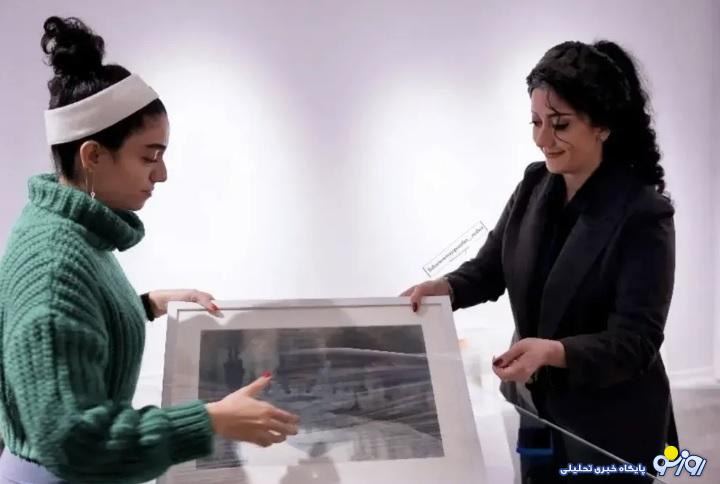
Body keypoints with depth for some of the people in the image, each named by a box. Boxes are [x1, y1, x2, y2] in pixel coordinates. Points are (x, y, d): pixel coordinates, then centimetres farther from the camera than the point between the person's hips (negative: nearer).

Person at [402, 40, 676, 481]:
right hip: (532, 406, 6)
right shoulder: (535, 184, -2)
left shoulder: (643, 214, -20)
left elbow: (635, 341, -22)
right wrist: (444, 287, -16)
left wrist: (554, 351, -38)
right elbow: (490, 268, 5)